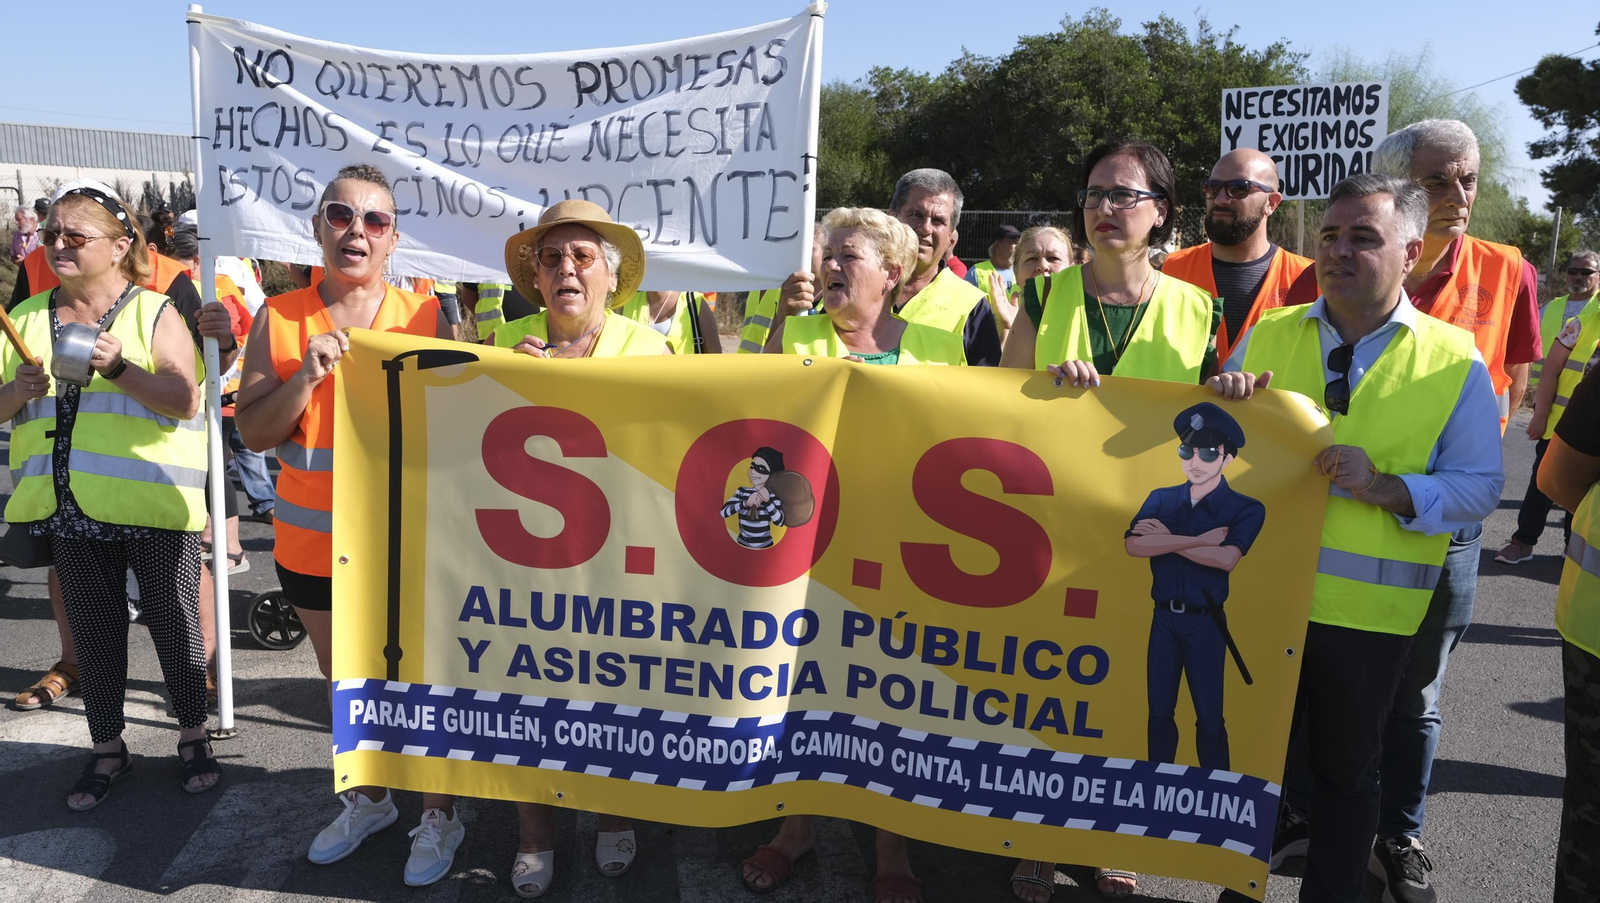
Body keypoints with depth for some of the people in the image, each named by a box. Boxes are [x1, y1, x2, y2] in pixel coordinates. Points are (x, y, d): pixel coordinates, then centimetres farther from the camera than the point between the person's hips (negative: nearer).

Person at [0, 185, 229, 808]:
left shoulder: (156, 315, -3)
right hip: (72, 506, 4)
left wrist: (116, 368, -28)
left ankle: (193, 738, 24)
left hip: (155, 503, -4)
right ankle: (107, 750, 28)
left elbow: (185, 400, -16)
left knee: (174, 623, 6)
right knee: (94, 631, 13)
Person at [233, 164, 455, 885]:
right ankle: (368, 798, 43)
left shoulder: (426, 318, -6)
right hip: (313, 542, 3)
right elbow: (253, 432, -6)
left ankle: (438, 814, 28)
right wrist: (308, 376, -22)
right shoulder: (279, 320, -2)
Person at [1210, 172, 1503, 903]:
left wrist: (1386, 489, -21)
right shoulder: (1267, 336, 4)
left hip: (1370, 607, -2)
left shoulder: (1456, 362, -2)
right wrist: (1222, 402, -13)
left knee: (1345, 770, 15)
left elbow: (1481, 486, -4)